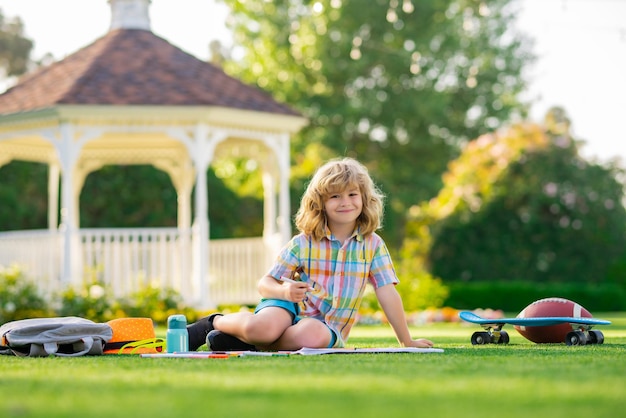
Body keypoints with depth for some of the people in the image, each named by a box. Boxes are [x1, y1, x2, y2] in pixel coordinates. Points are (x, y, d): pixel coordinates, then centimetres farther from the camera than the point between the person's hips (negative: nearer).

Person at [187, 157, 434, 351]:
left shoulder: (373, 244, 0)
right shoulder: (303, 243, -2)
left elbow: (388, 293, -1)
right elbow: (265, 283, 0)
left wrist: (407, 342, -4)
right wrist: (284, 290, -24)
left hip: (328, 326, 1)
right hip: (292, 306, -1)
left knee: (312, 336, -39)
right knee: (261, 328, -37)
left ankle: (247, 341, -16)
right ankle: (214, 322, -4)